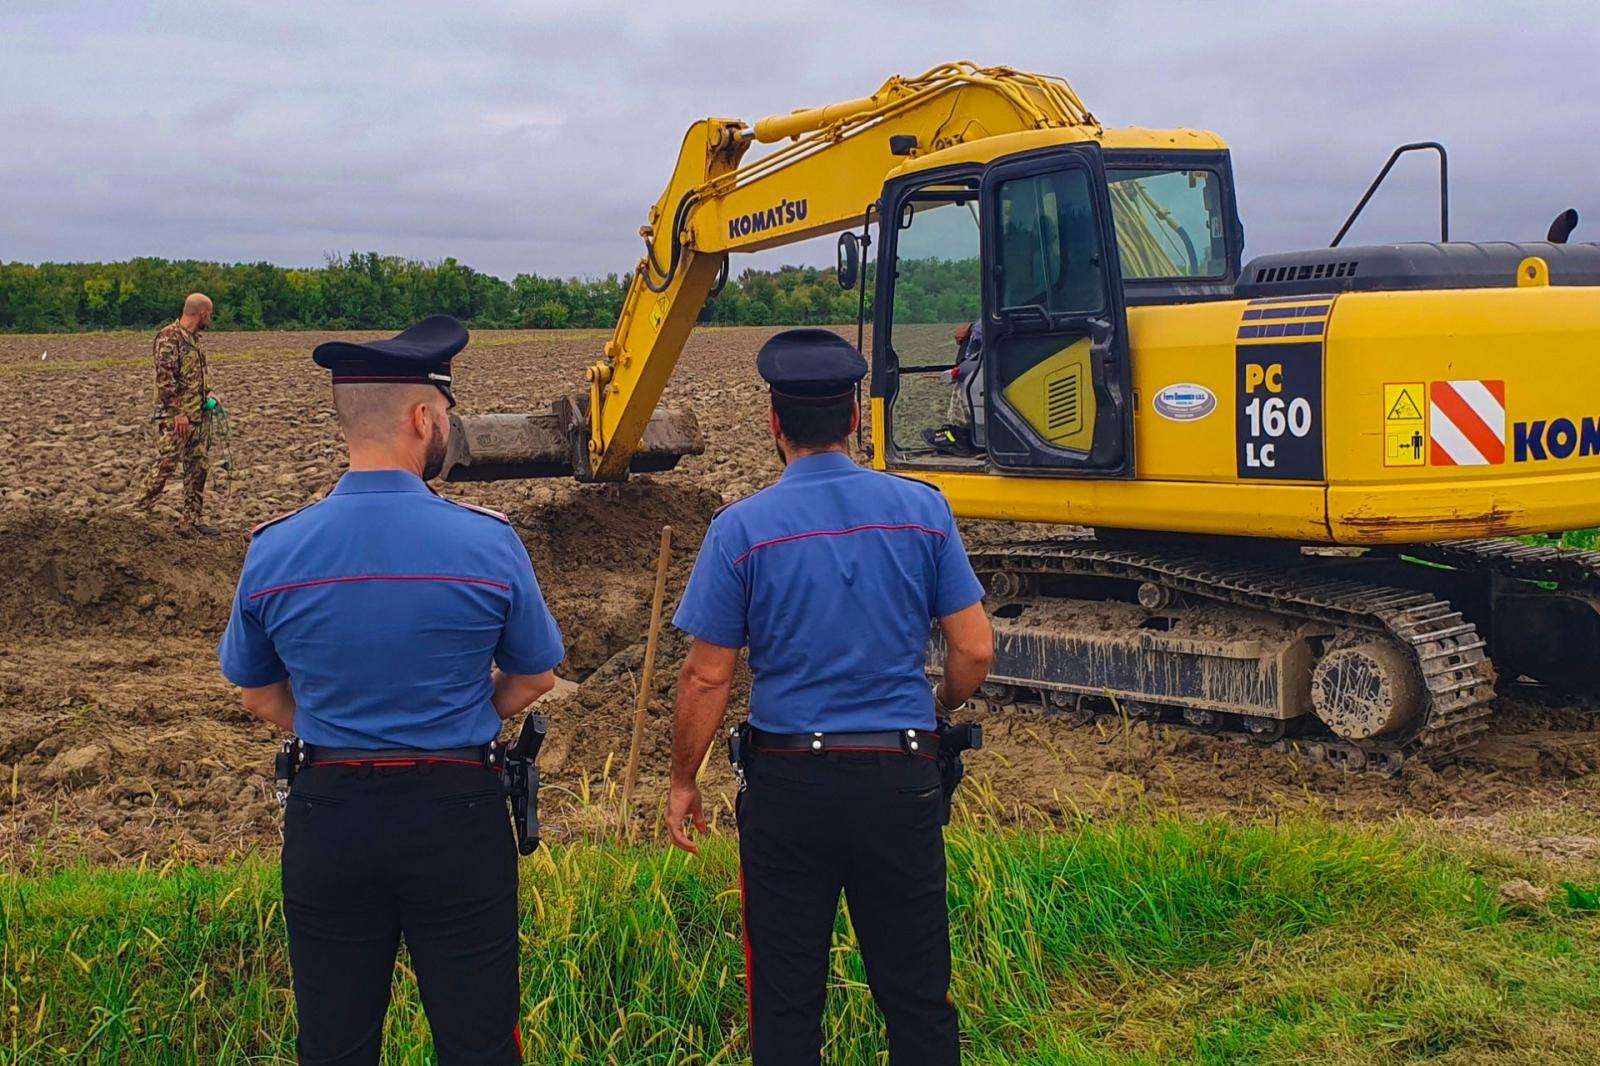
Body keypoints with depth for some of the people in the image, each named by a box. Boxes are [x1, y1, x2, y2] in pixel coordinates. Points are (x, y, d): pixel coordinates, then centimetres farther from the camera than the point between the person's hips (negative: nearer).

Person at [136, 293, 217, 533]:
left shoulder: (193, 338, 15)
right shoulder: (169, 337, -13)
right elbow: (165, 378, -19)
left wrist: (206, 396, 14)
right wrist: (179, 413, -22)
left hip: (197, 416, 9)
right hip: (175, 418, -9)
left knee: (198, 468, 9)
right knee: (165, 465, -8)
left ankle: (190, 520, 14)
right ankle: (140, 511, 1)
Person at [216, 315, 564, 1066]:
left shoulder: (274, 552, -7)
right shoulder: (488, 544, -13)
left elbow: (258, 696, 7)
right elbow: (535, 677, 2)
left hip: (328, 815, 2)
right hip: (458, 810, -2)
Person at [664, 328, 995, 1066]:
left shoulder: (742, 529, -9)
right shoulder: (921, 509, -4)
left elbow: (707, 678, -7)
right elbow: (974, 651, -1)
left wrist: (682, 781, 7)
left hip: (789, 783, -1)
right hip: (901, 781, 2)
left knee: (786, 1001, 12)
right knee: (917, 994, 13)